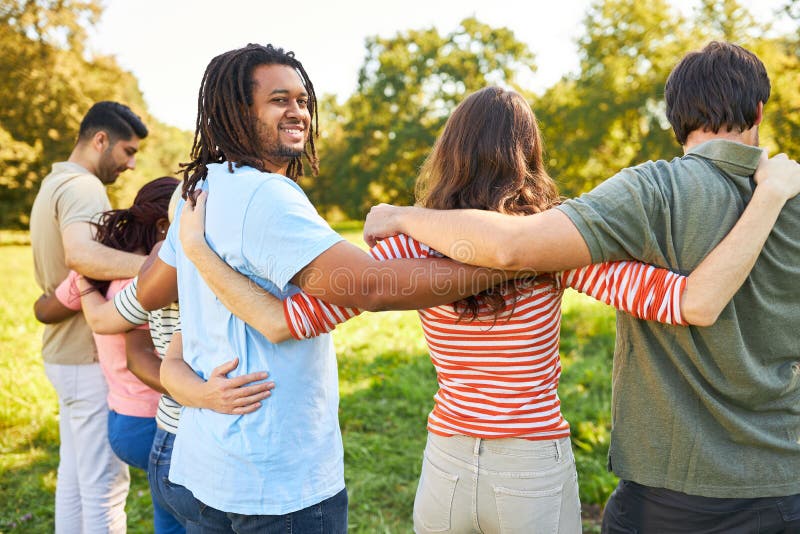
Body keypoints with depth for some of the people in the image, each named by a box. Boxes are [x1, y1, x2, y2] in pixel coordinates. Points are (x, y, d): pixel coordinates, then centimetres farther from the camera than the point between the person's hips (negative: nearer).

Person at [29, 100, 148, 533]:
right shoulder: (82, 186, -17)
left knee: (74, 474, 19)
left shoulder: (52, 185, 16)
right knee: (104, 482, -1)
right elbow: (80, 254, -38)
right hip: (90, 357, -10)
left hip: (64, 352, 10)